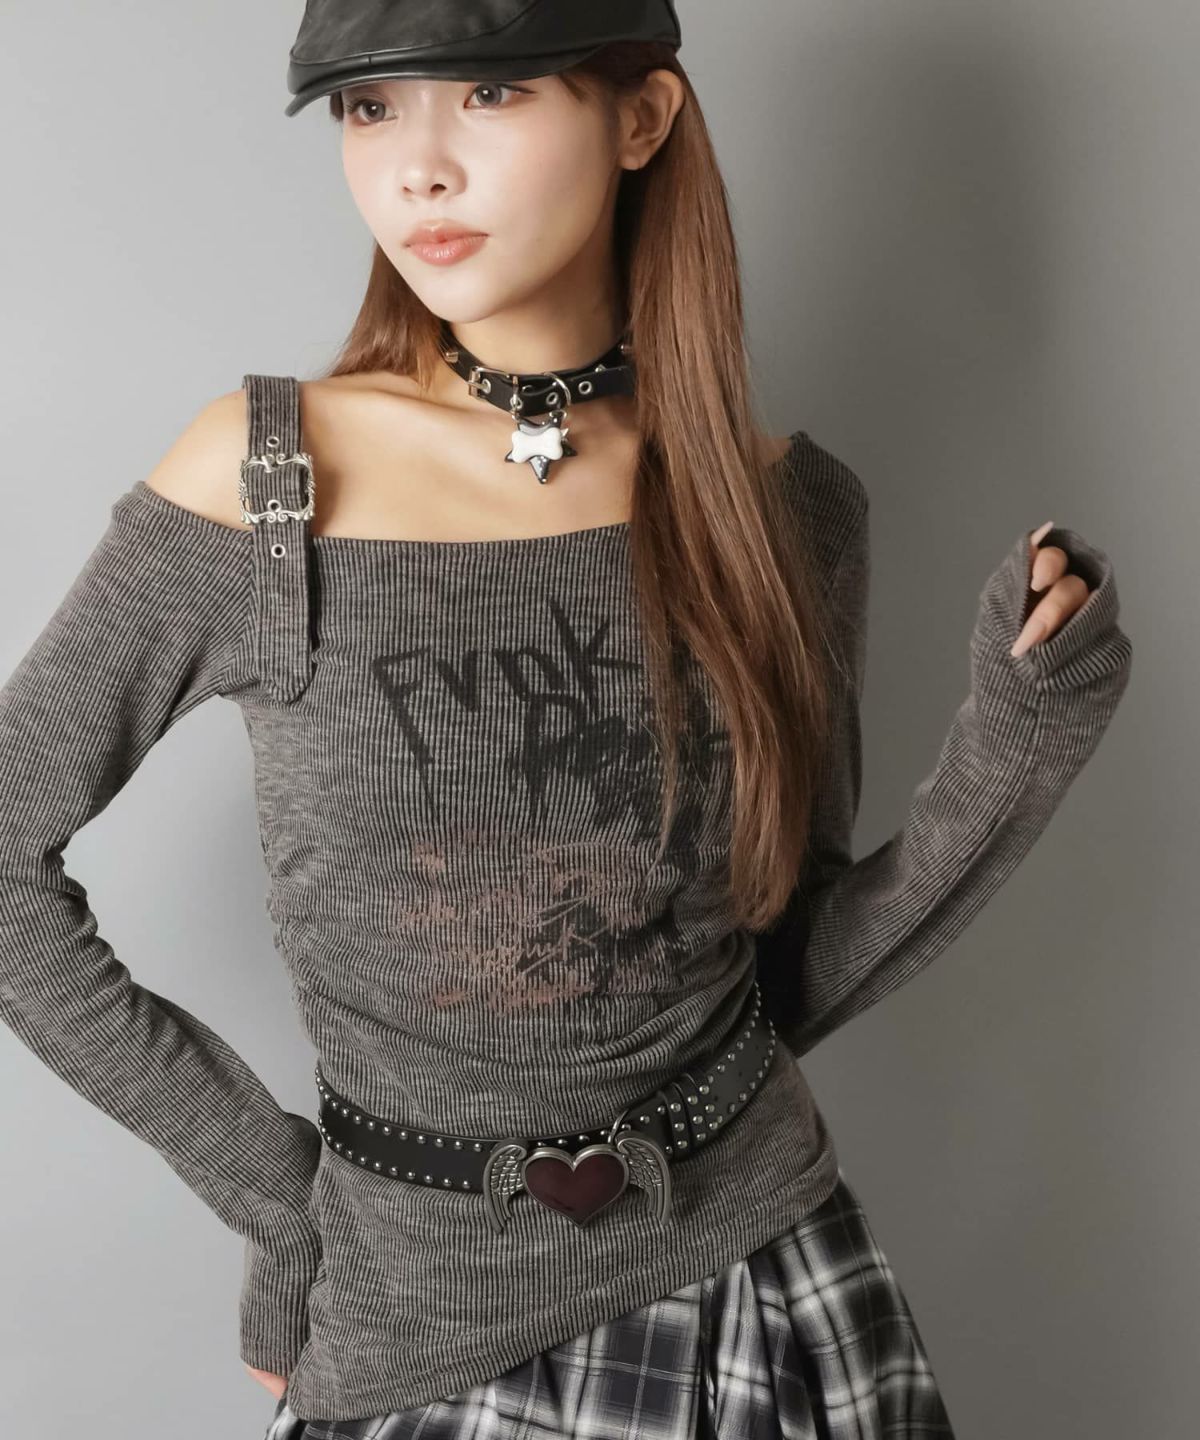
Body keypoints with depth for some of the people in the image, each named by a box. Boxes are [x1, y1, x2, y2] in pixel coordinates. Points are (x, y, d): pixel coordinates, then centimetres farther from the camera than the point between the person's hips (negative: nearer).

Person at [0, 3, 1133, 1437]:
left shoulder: (781, 501, -5)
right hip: (416, 1323, -2)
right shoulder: (261, 474, -13)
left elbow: (792, 976, 1)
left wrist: (1005, 765, -14)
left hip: (764, 1273, 2)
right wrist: (263, 1186, -4)